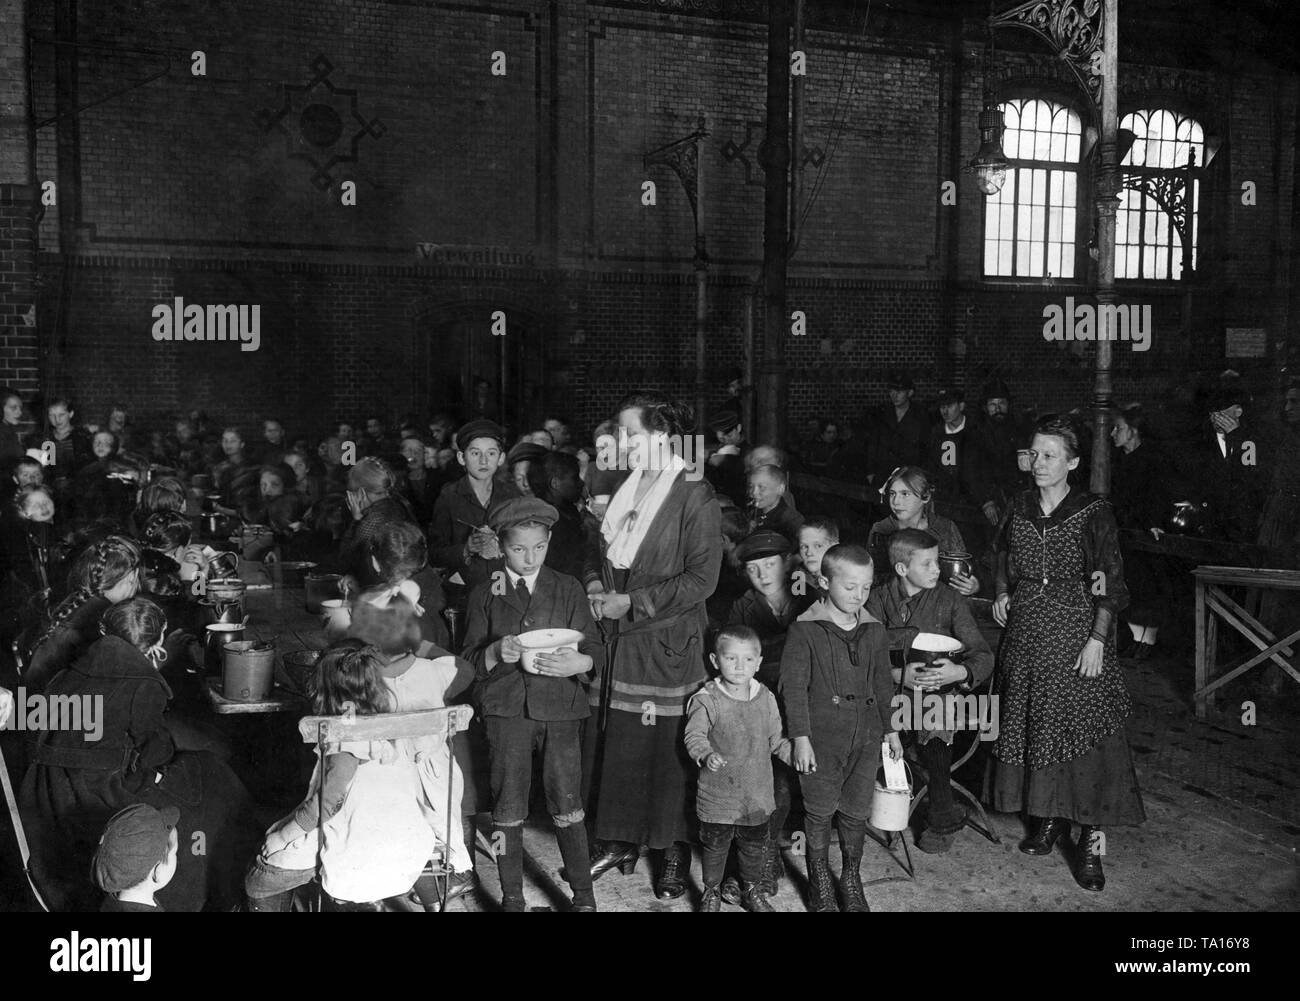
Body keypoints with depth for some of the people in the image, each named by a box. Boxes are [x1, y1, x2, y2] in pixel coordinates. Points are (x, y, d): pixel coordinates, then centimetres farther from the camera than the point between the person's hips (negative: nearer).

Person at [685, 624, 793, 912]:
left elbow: (775, 739, 11)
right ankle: (712, 891, 32)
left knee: (756, 845, 17)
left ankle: (753, 889, 39)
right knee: (715, 845, 11)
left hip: (758, 794, 4)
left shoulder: (766, 698, 1)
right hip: (718, 792, -3)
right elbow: (694, 735, -16)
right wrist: (706, 755, -34)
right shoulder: (706, 700, -13)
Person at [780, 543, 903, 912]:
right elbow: (794, 686, -10)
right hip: (822, 736, -4)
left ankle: (851, 878, 30)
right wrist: (801, 738, -13)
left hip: (865, 736, 4)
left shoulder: (874, 632, 6)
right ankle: (819, 880, 23)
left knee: (856, 811, 11)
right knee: (820, 810, 5)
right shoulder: (804, 630, -10)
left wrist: (890, 730, 19)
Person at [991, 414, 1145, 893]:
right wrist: (1003, 592, 5)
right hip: (1026, 633, 5)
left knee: (1083, 727, -6)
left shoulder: (1093, 512, -7)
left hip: (1076, 632, -5)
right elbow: (1005, 557, 22)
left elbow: (1111, 582, -9)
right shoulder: (1020, 508, 7)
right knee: (1030, 724, 9)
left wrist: (1097, 639, -15)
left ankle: (1091, 840, 0)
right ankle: (1048, 815, 26)